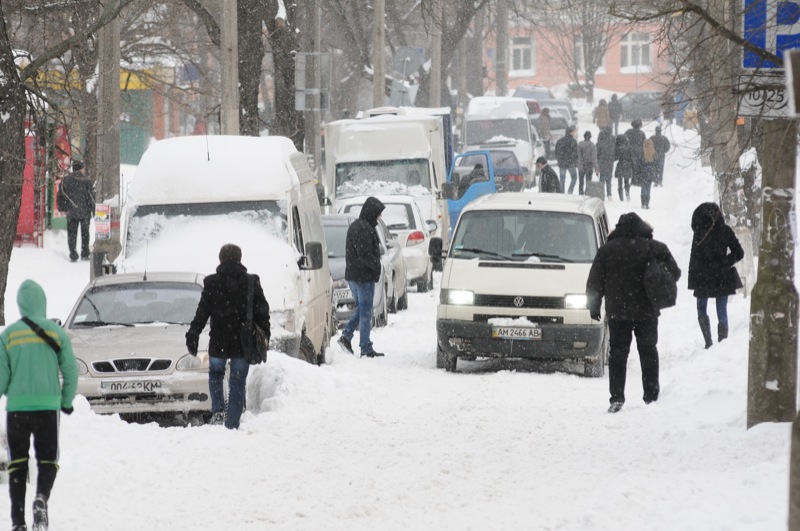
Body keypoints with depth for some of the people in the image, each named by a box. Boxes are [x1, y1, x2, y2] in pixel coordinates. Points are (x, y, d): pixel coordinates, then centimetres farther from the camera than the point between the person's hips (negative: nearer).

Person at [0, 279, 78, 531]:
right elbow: (70, 370, 1)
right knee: (47, 459, 9)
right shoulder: (56, 332, 1)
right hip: (48, 405, 0)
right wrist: (67, 401, 15)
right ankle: (42, 497, -20)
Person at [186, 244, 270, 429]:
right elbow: (263, 312, 4)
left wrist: (192, 337, 2)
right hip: (243, 344, 1)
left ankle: (218, 410, 1)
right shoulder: (252, 282, 0)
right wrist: (264, 337, 14)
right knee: (238, 385, 8)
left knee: (215, 374, 22)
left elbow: (202, 313, -4)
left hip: (218, 343, -1)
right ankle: (232, 425, 6)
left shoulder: (212, 283, -4)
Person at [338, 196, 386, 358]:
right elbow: (364, 254, -23)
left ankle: (346, 336, 10)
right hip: (364, 276, -9)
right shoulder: (364, 229, -18)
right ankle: (366, 348, 0)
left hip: (352, 275, 9)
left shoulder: (354, 226, 15)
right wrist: (376, 266, -11)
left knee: (361, 308, 20)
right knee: (365, 312, -3)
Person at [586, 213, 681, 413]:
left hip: (617, 312, 0)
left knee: (618, 353, 5)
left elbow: (594, 282, -1)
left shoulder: (606, 250, -2)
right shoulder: (655, 248, -2)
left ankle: (616, 398, -4)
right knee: (648, 352, 12)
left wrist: (593, 305, 9)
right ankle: (651, 396, 10)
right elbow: (674, 273, 3)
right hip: (646, 312, 0)